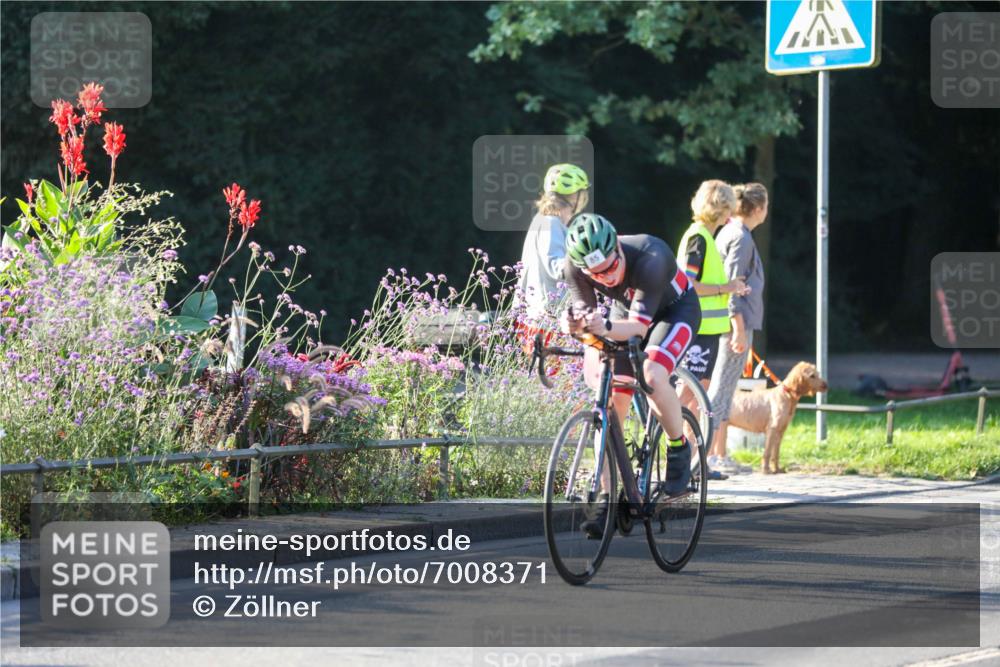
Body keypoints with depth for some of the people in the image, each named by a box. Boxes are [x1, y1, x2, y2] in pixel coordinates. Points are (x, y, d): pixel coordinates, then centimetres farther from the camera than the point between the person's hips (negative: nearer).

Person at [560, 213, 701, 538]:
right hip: (626, 312, 5)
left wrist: (606, 327, -60)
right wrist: (572, 323, -46)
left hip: (675, 309, -5)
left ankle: (679, 449, -7)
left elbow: (640, 325, -40)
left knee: (653, 375, -32)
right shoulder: (576, 266, -26)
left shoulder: (650, 258, -40)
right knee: (611, 404, -7)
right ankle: (608, 498, -2)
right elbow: (583, 310, -22)